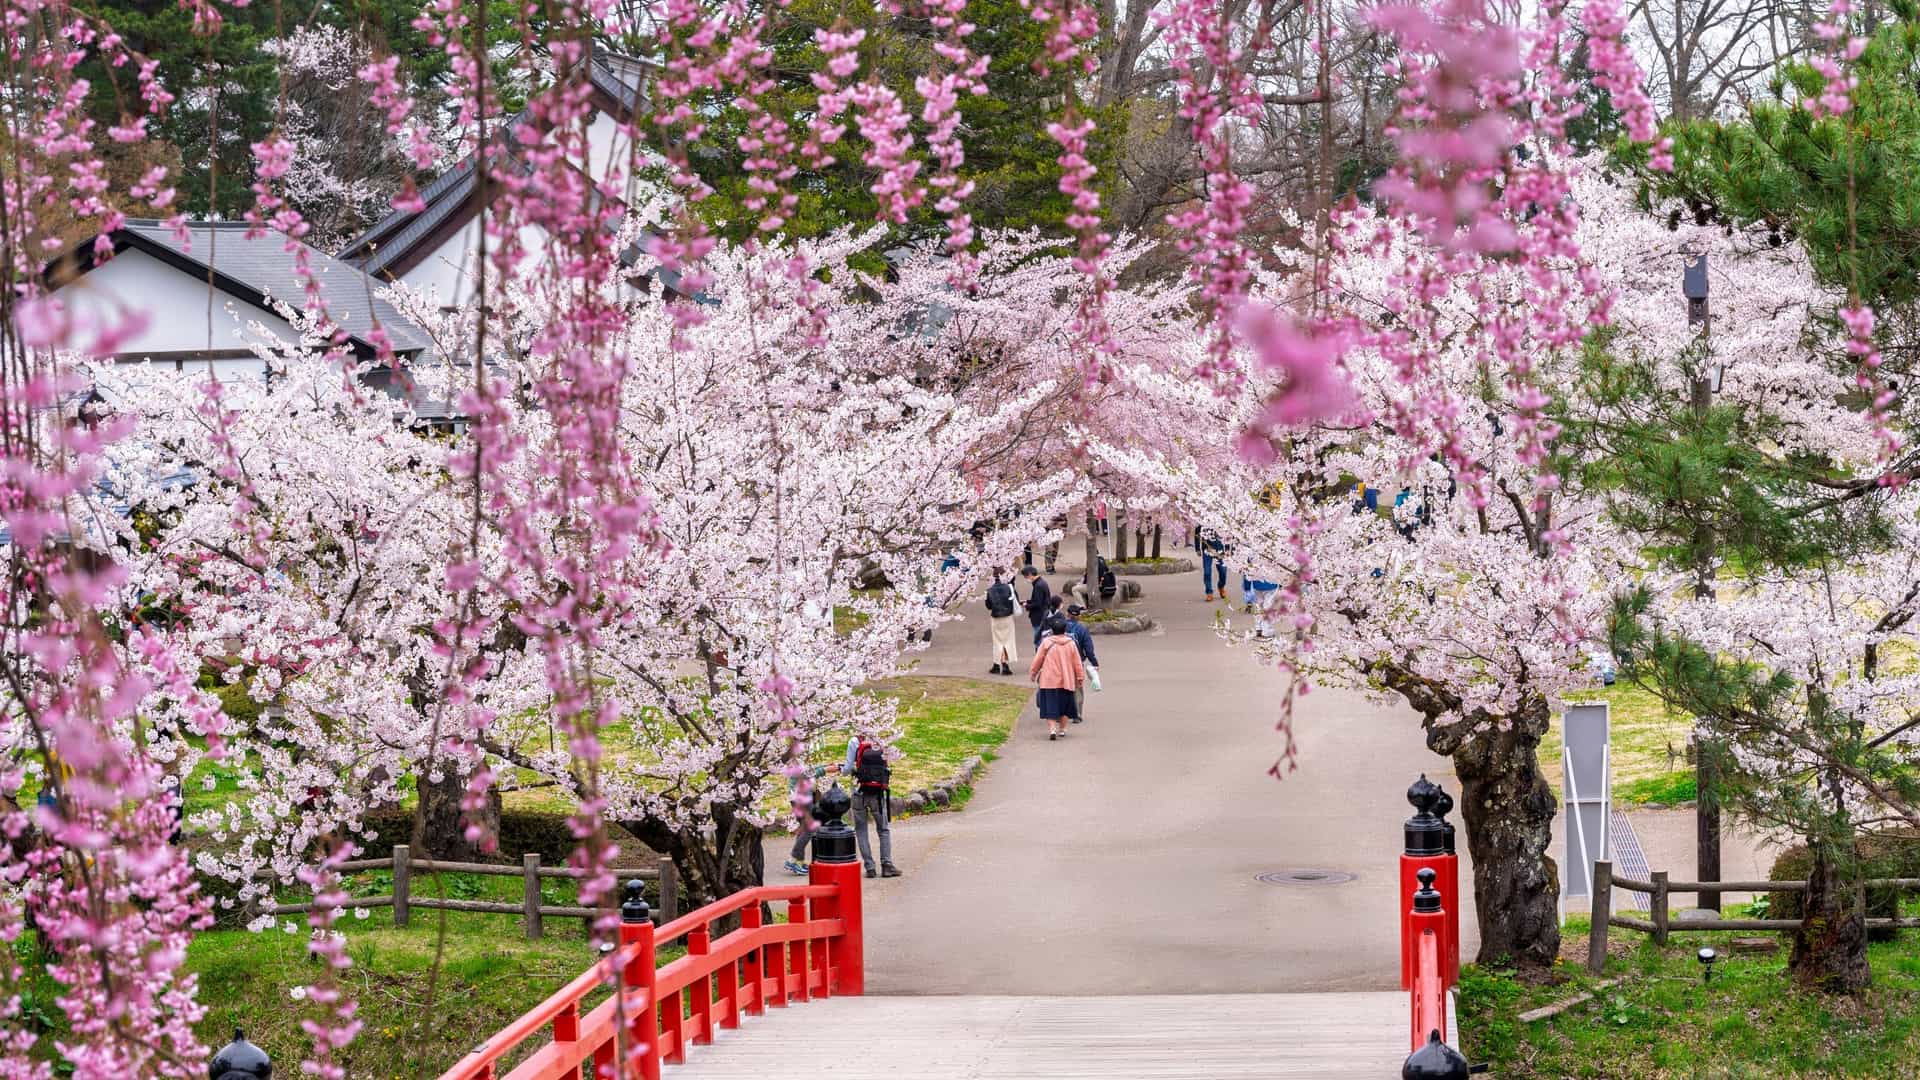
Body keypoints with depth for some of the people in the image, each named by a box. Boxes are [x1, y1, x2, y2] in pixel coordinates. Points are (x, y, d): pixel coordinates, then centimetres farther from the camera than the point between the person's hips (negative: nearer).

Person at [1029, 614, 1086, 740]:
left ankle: (1052, 729, -17)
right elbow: (1077, 663, 5)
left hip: (1049, 681, -2)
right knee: (1065, 706, 17)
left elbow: (1038, 660, 0)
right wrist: (1080, 678, 15)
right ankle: (1062, 729, 22)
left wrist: (1033, 673, 15)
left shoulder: (1046, 642, -6)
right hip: (1067, 681, 2)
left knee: (1050, 707, -2)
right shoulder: (1071, 643, 0)